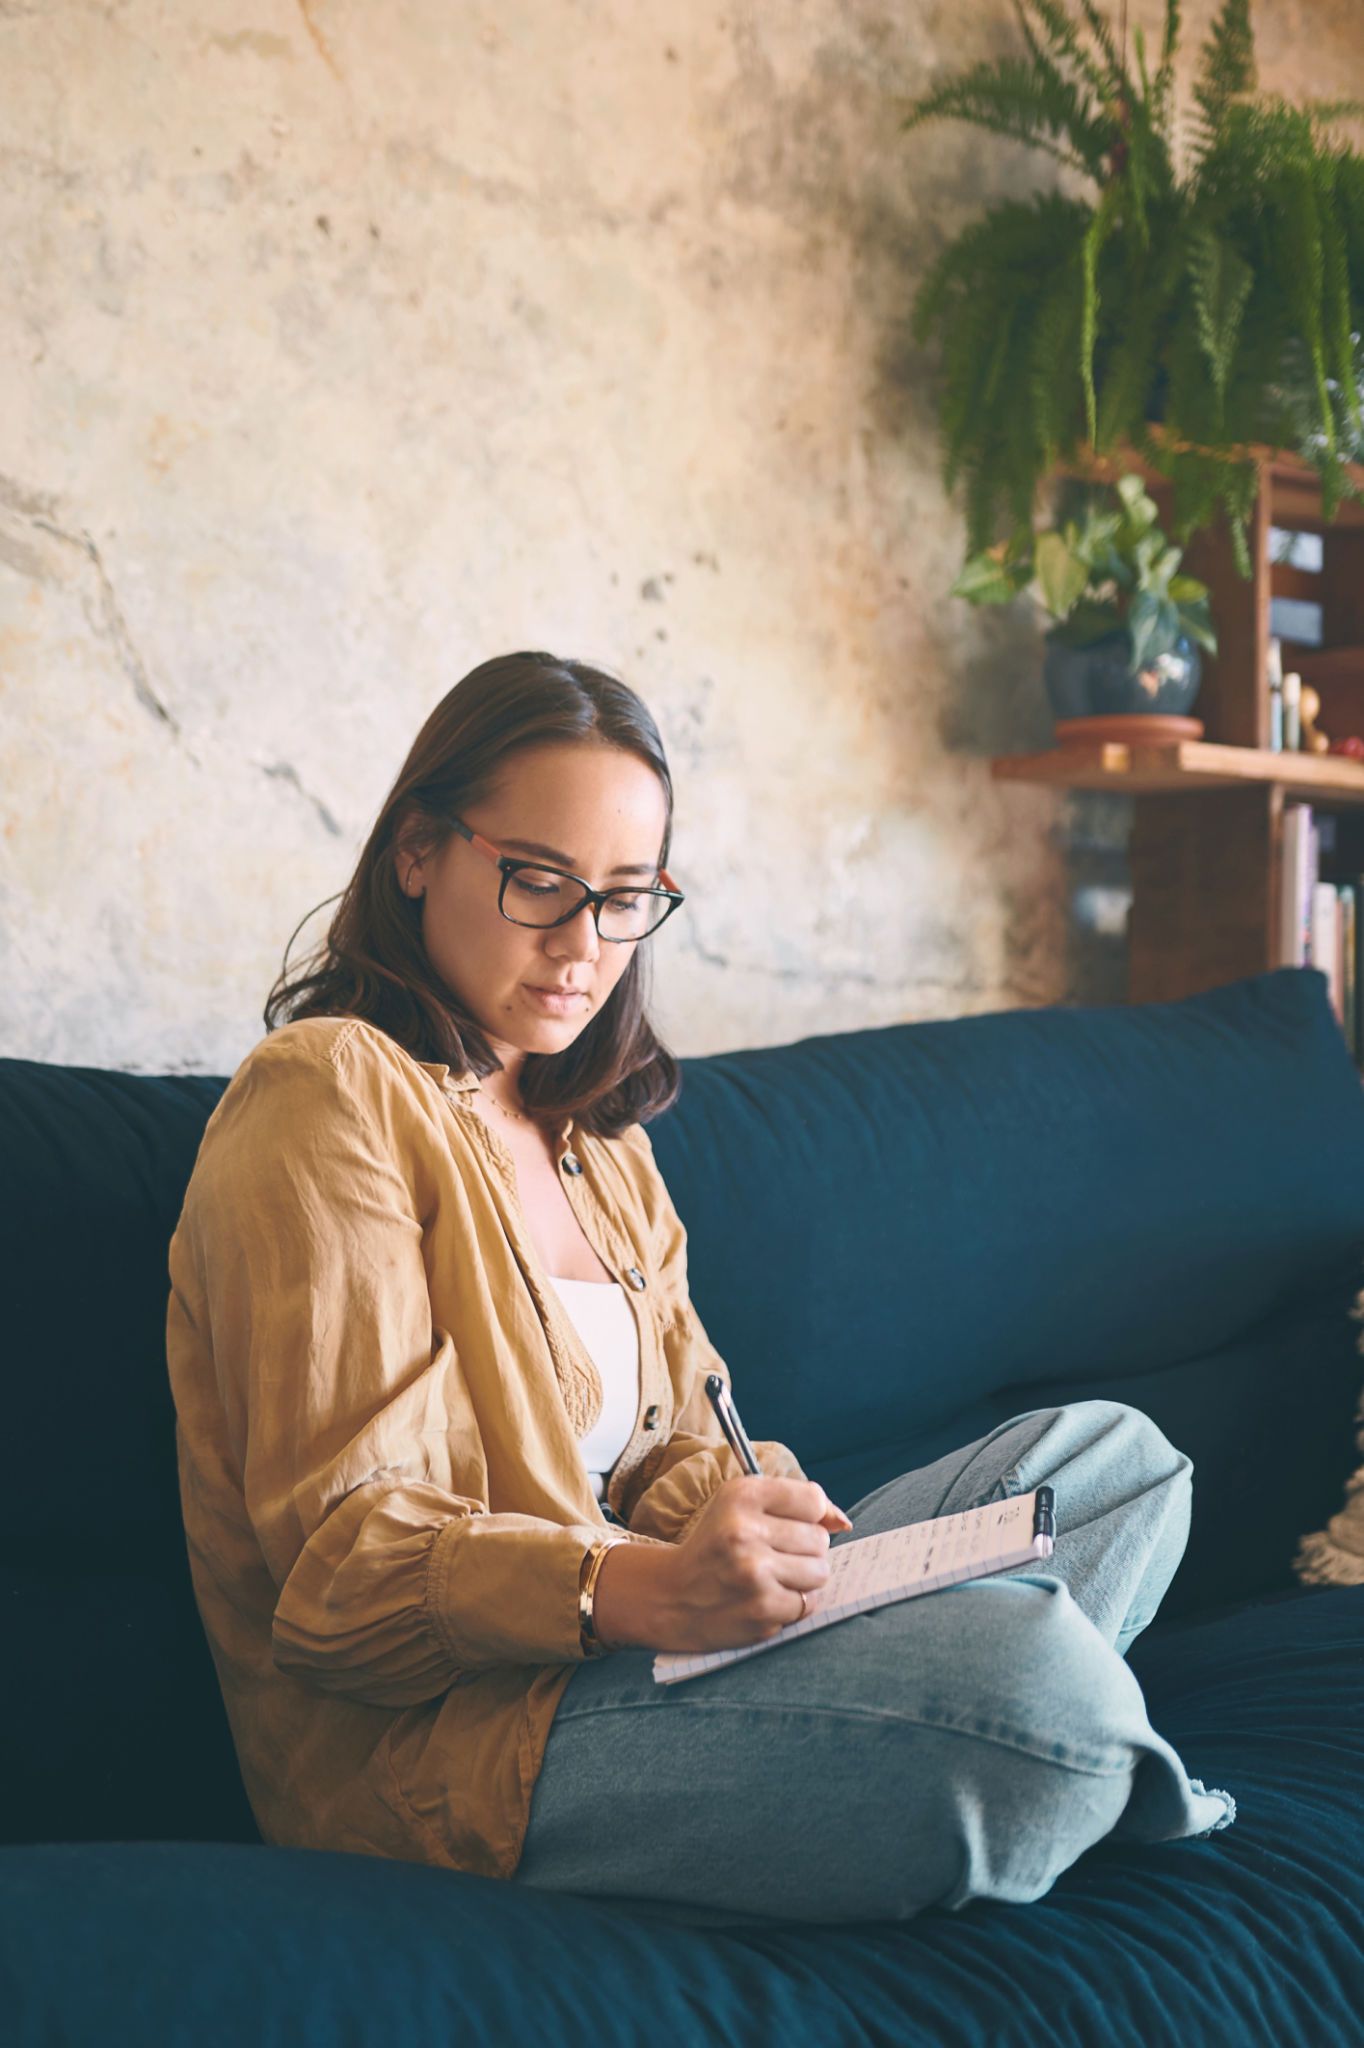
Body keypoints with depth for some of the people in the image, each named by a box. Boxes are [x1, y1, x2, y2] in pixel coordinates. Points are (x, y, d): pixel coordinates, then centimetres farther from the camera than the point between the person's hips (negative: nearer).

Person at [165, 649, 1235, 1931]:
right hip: (430, 1734, -9)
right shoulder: (332, 1095, -9)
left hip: (620, 1654, 10)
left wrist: (731, 1532, -12)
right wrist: (638, 1590, -34)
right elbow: (346, 1559, -16)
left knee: (1116, 1455, 8)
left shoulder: (599, 1138, 21)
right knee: (1039, 1678, -31)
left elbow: (675, 1454, 14)